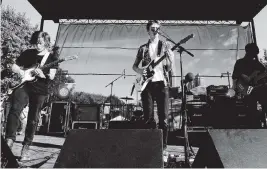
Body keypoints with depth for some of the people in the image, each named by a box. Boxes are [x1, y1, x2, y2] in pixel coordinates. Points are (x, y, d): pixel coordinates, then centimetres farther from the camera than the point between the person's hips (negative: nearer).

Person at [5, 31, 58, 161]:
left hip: (40, 91, -1)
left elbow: (51, 77, -6)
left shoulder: (52, 57, 2)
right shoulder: (28, 53, 8)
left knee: (33, 120, 3)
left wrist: (42, 75, -26)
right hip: (24, 86, 2)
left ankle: (25, 147, 14)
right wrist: (20, 71, -7)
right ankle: (9, 140, -15)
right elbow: (14, 66, 14)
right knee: (15, 110, -21)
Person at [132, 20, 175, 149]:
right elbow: (134, 66, 18)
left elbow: (171, 65, 6)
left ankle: (163, 143, 8)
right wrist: (139, 70, -4)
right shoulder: (143, 48, 15)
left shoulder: (165, 46, 12)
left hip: (161, 82, -1)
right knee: (148, 116, 1)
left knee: (163, 116, -2)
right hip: (147, 84, 1)